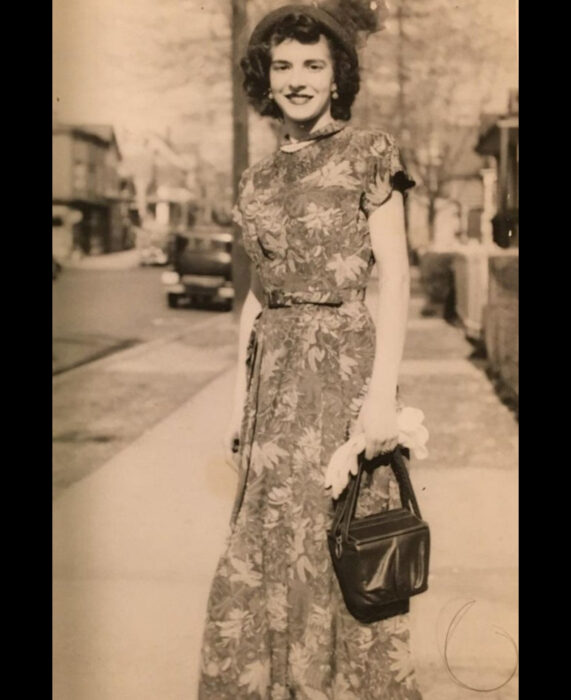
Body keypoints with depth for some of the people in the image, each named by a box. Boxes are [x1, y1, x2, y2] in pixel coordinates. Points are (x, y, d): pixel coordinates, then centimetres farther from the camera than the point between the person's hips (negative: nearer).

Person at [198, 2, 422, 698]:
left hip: (341, 362, -6)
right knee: (266, 549, 10)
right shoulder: (259, 177, 14)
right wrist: (241, 399, 13)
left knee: (334, 547, -1)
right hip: (275, 371, 6)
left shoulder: (368, 153, -3)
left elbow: (395, 276, -9)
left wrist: (382, 391, -17)